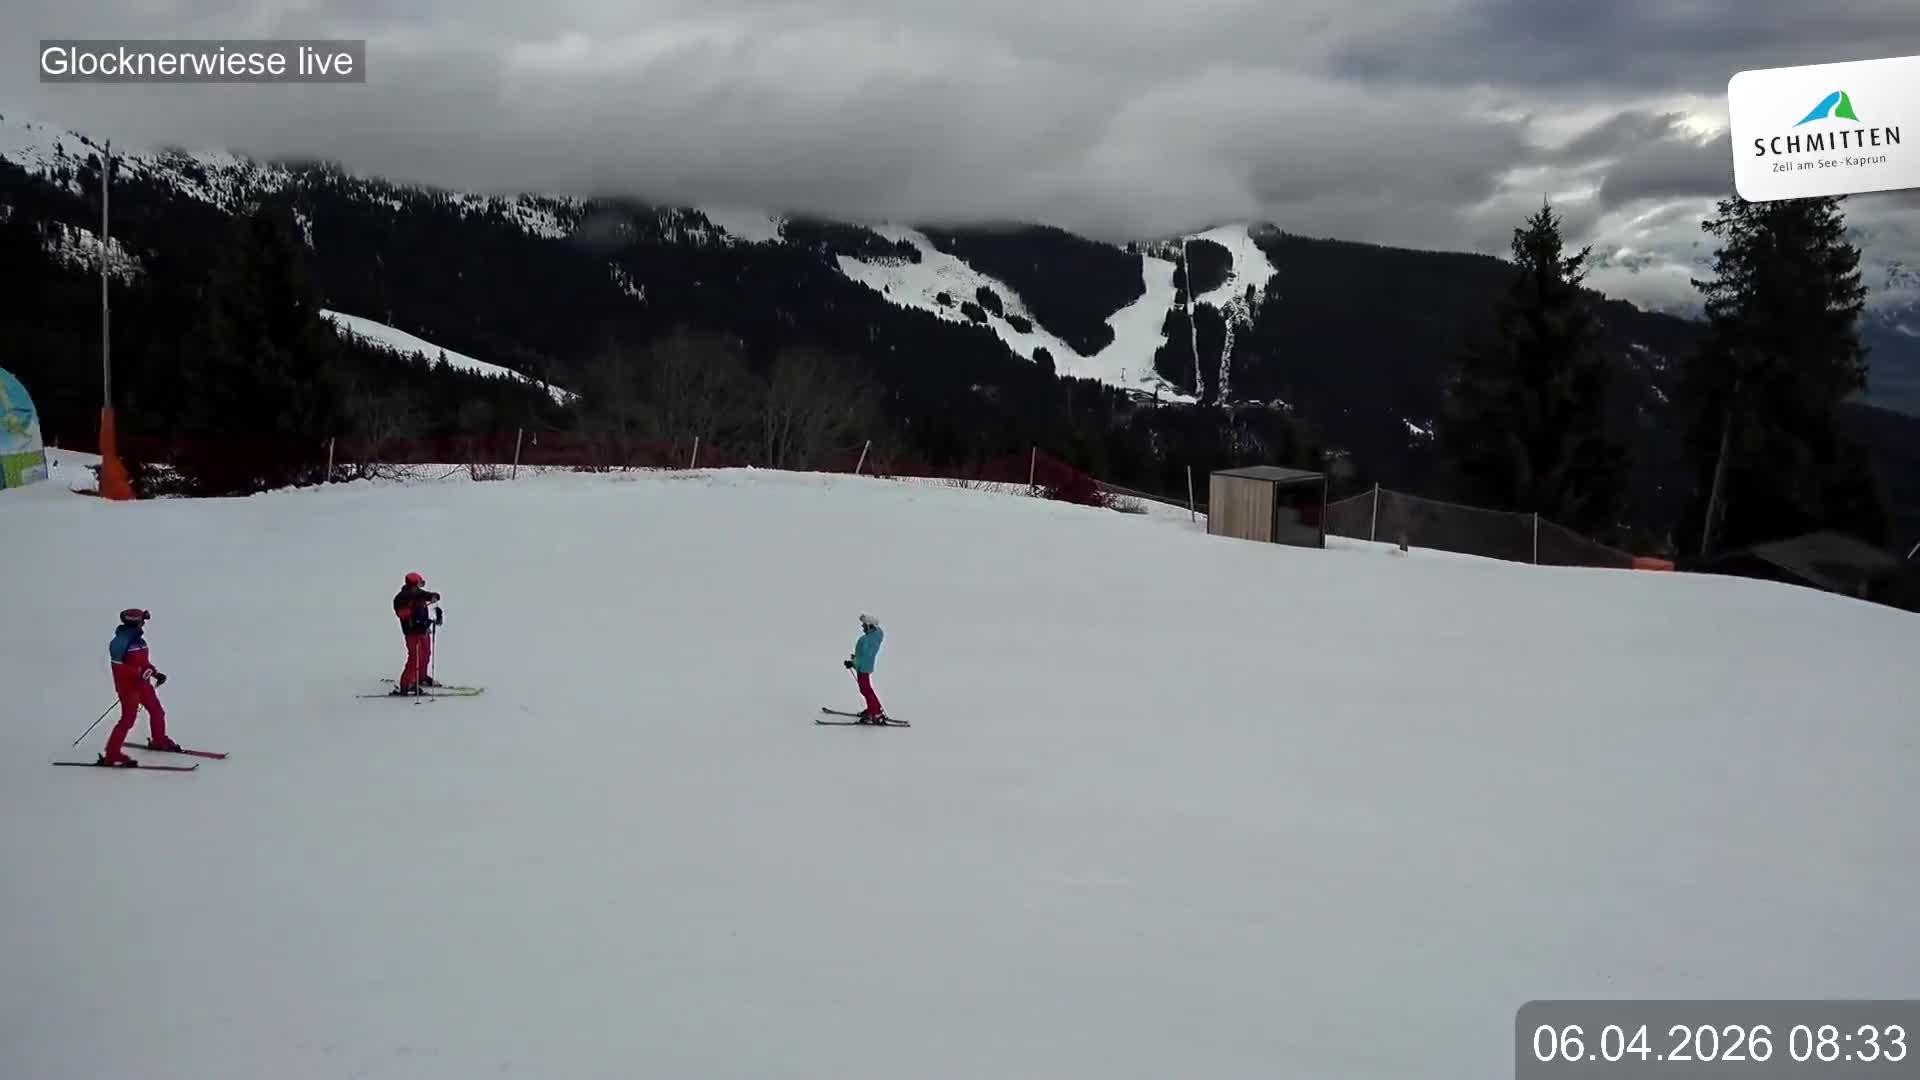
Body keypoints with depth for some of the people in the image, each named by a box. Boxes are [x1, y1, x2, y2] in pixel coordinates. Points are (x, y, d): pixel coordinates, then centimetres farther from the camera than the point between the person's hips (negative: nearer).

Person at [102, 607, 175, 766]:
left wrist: (155, 673, 9)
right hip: (128, 686, -9)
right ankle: (111, 754, -4)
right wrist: (140, 672, -27)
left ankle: (159, 741, 39)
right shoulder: (120, 642, -17)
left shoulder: (139, 640, 9)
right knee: (128, 719, -10)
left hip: (143, 684, 9)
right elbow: (118, 666, -21)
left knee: (157, 711, 18)